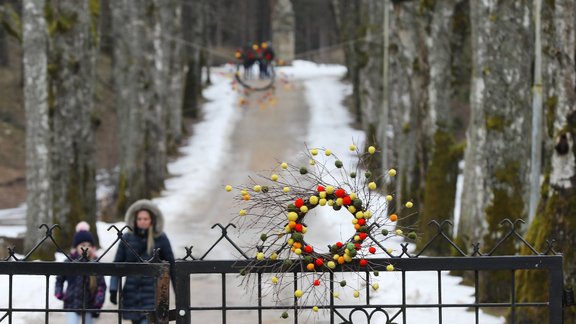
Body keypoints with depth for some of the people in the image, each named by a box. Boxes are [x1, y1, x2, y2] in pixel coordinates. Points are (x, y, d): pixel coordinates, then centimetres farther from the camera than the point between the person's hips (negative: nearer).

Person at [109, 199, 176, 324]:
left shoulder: (161, 239, -2)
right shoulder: (127, 238, 2)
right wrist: (113, 290, -7)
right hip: (132, 293, 3)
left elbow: (171, 266, 3)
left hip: (153, 294, -3)